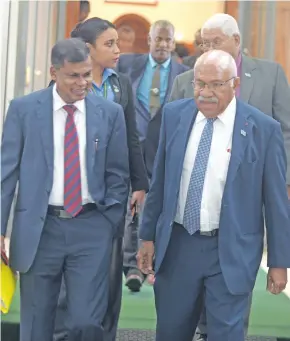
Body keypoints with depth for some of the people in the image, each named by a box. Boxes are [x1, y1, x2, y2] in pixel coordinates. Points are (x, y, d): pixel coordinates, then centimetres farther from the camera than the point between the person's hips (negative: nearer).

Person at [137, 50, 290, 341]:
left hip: (231, 251, -3)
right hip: (177, 245, 3)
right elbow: (159, 181, 8)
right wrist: (148, 235, 11)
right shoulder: (175, 114, 0)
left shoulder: (263, 128, -11)